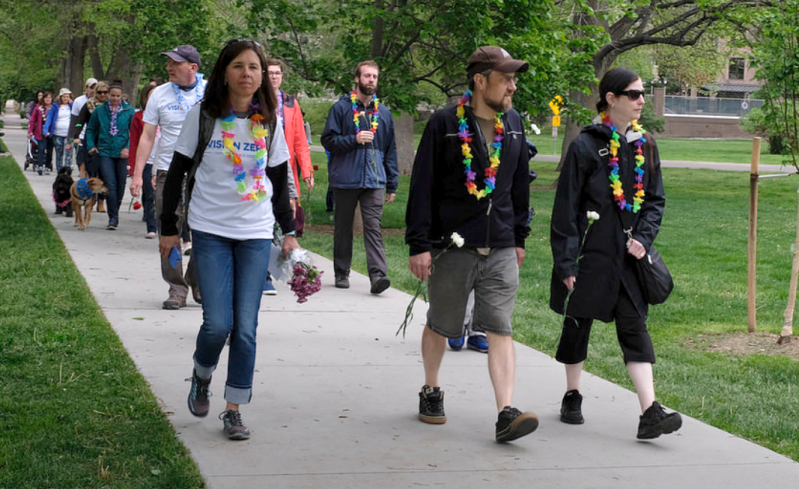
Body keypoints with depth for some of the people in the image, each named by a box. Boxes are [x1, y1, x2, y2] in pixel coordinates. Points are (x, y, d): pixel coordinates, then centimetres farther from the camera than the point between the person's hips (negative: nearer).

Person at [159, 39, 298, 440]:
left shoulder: (269, 121, 5)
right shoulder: (203, 116, -3)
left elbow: (279, 179, 14)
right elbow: (177, 172, 3)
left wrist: (289, 231, 11)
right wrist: (169, 228, 3)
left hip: (256, 234, 2)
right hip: (210, 231, -2)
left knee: (246, 327, -1)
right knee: (218, 324, -10)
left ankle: (234, 411, 10)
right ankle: (201, 377, 22)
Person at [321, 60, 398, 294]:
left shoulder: (383, 112, 13)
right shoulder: (341, 108, 3)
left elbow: (390, 150, 17)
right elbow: (328, 140, -1)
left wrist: (392, 184, 13)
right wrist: (354, 139, -16)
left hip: (375, 180, 1)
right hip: (345, 178, -1)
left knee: (373, 227, -9)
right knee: (343, 228, 8)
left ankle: (378, 274, -18)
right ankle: (342, 273, 19)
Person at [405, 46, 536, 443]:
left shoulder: (513, 124, 10)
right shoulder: (444, 125, -7)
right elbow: (422, 187, -7)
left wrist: (519, 238, 19)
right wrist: (418, 245, -10)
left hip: (500, 250, 3)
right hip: (451, 247, -3)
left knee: (500, 331, -6)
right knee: (440, 326, 12)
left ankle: (506, 413, -12)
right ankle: (431, 393, 34)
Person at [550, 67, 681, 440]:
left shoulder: (645, 146, 8)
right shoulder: (586, 146, -8)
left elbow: (655, 200, 14)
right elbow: (566, 207, -7)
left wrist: (643, 238, -4)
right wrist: (566, 263, -11)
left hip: (628, 255, 4)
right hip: (590, 253, -4)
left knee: (634, 326, -4)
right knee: (578, 324, 10)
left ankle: (649, 413, -11)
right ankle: (572, 397, 28)